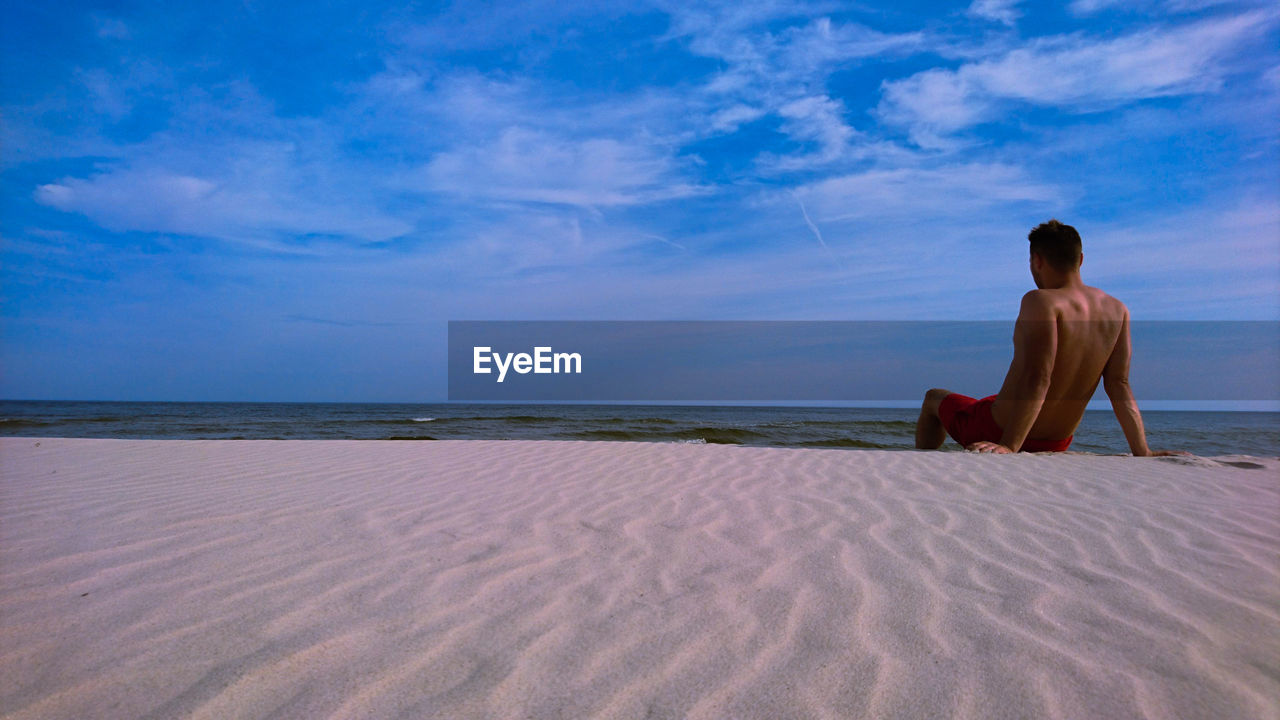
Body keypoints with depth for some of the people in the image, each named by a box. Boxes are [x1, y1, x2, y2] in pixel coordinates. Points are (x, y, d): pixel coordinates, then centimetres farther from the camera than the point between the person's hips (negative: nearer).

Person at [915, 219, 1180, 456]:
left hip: (999, 433, -6)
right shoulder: (1118, 310, -2)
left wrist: (1009, 446, -34)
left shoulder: (1041, 301, -22)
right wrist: (1142, 452, -4)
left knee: (933, 398, 21)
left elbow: (1037, 380, -31)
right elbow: (1119, 385, -7)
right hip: (1056, 444, 6)